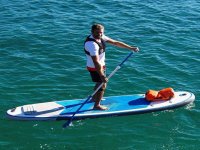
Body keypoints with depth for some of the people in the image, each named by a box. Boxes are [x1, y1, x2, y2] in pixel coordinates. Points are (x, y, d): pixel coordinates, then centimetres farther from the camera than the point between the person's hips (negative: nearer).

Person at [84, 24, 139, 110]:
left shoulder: (101, 37, -4)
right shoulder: (92, 44, -32)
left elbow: (115, 43, 0)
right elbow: (96, 63, -33)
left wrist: (131, 48, -2)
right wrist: (102, 76, -32)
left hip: (101, 65, 9)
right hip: (94, 68, -9)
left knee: (100, 82, 26)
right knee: (102, 85, -1)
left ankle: (94, 98, 47)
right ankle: (97, 105, 14)